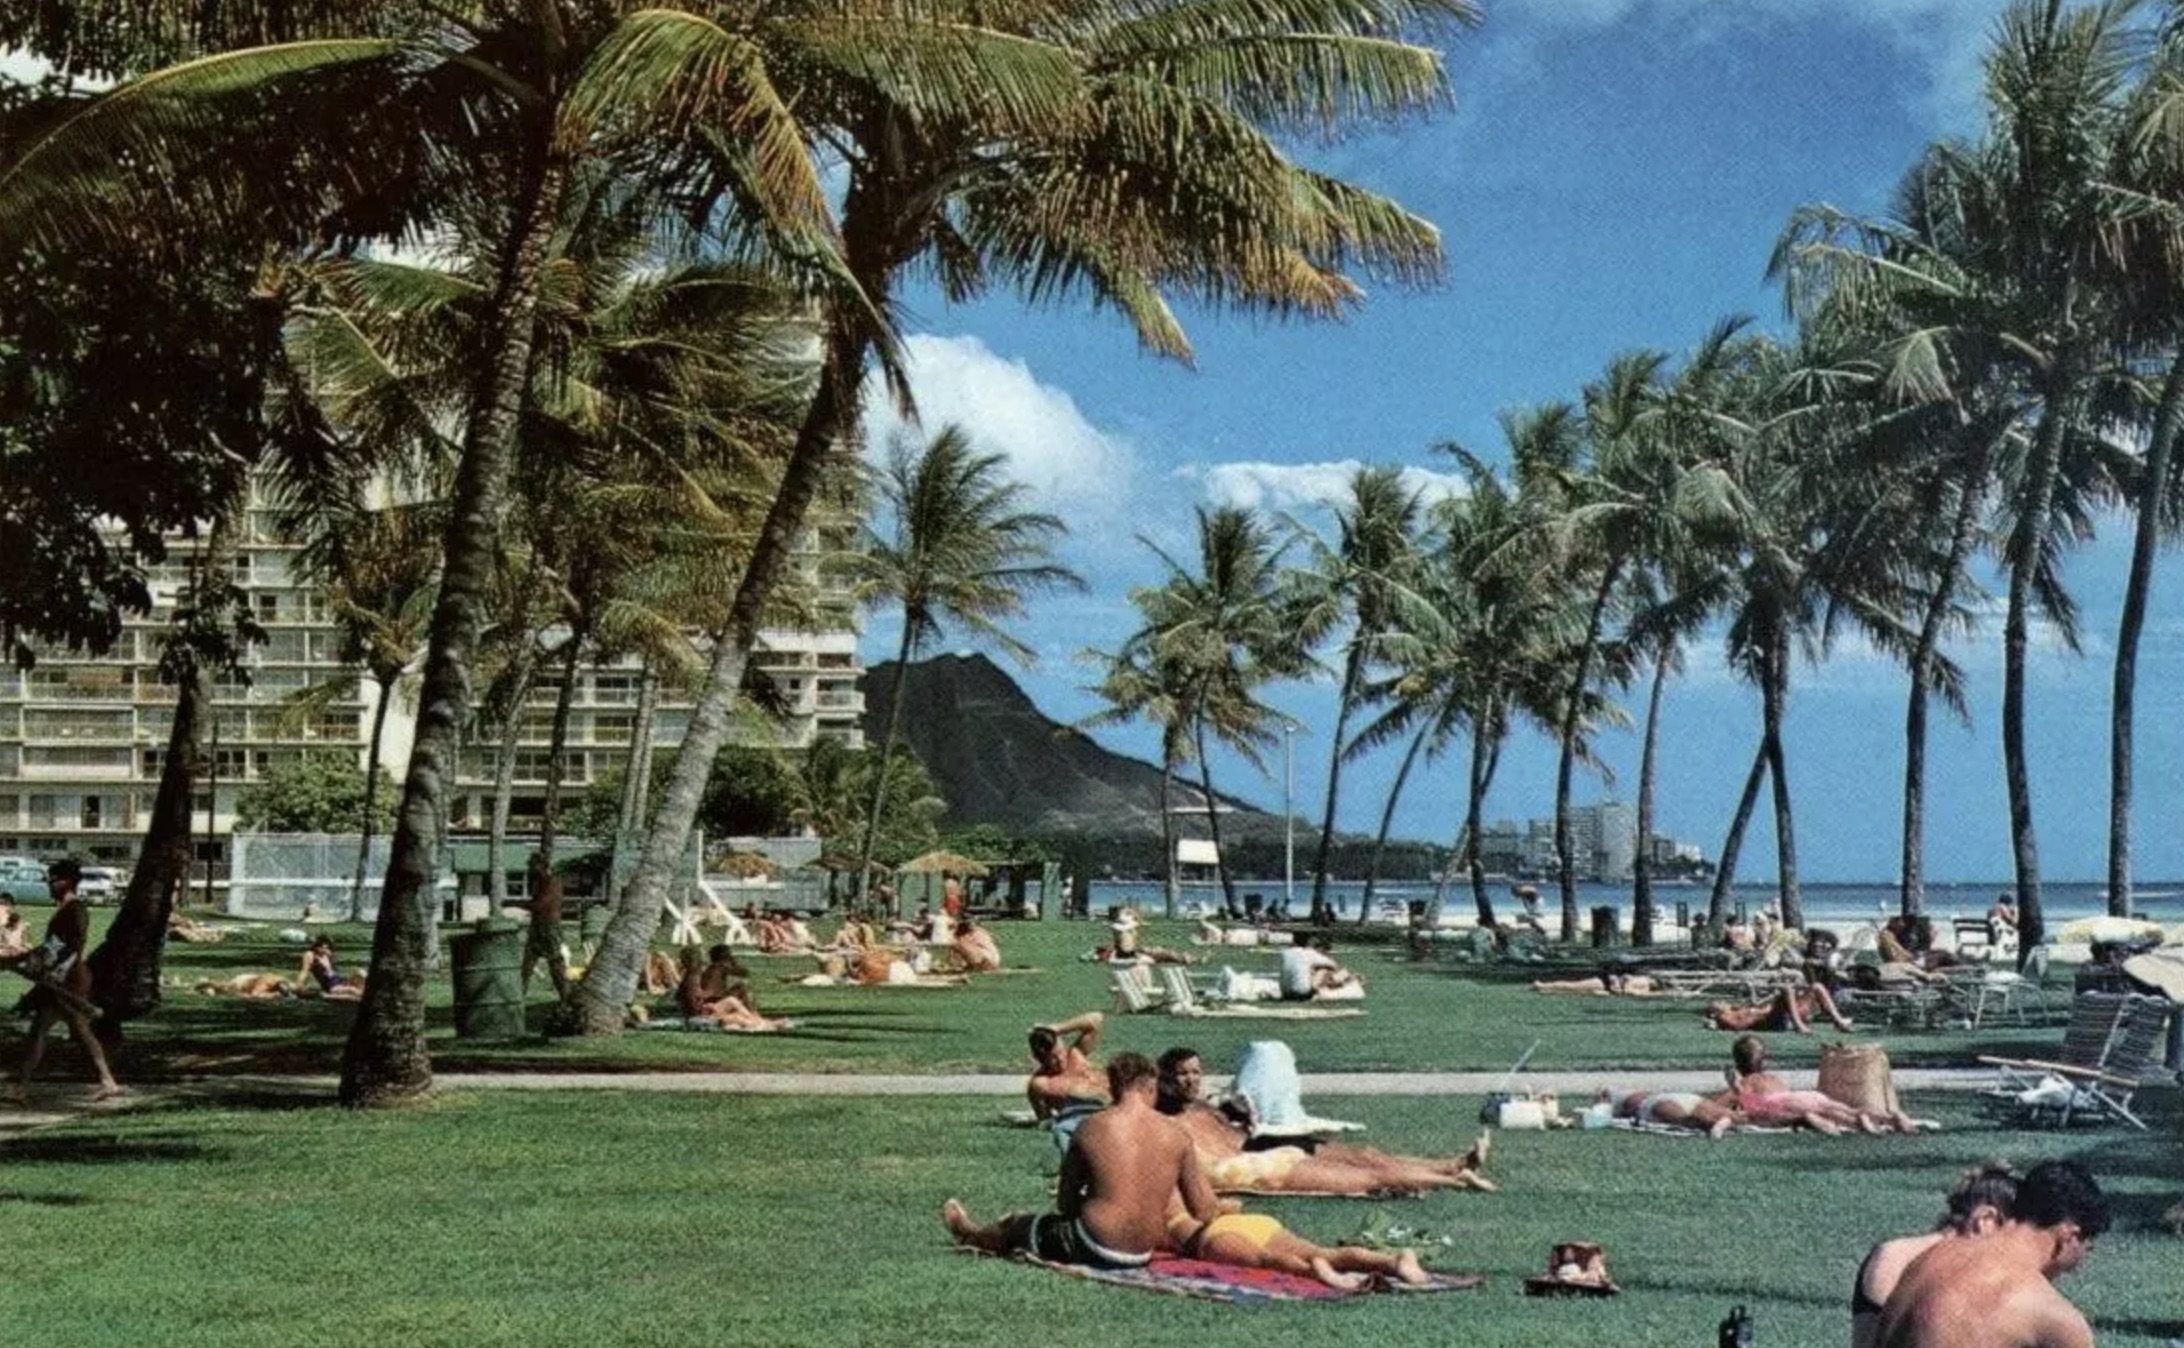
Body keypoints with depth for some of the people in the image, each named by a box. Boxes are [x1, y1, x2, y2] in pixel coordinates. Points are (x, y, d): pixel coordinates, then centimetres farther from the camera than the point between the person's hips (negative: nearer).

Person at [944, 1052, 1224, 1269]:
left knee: (1016, 1224, 29)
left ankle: (972, 1236, 61)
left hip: (1093, 1250, -4)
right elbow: (1205, 1212, -2)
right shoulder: (1176, 1135, -3)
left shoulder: (1091, 1128, -7)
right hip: (1143, 1254, 4)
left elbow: (1065, 1205, 2)